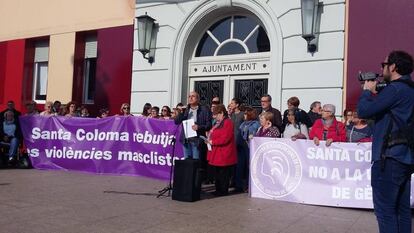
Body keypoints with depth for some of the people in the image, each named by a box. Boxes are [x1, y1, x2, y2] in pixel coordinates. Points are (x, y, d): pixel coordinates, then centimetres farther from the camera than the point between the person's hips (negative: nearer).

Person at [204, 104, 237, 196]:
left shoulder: (228, 123, -14)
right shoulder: (218, 123, 17)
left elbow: (225, 139, -22)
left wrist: (212, 142, -16)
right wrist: (209, 139, 7)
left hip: (223, 154, -10)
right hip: (216, 154, 10)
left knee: (223, 174, -1)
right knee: (217, 173, 14)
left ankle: (223, 191, 9)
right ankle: (218, 190, 22)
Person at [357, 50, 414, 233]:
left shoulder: (395, 89, -14)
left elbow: (364, 111, -16)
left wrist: (367, 91, 1)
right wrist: (374, 94, 14)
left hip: (390, 158, -10)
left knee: (385, 209, -4)